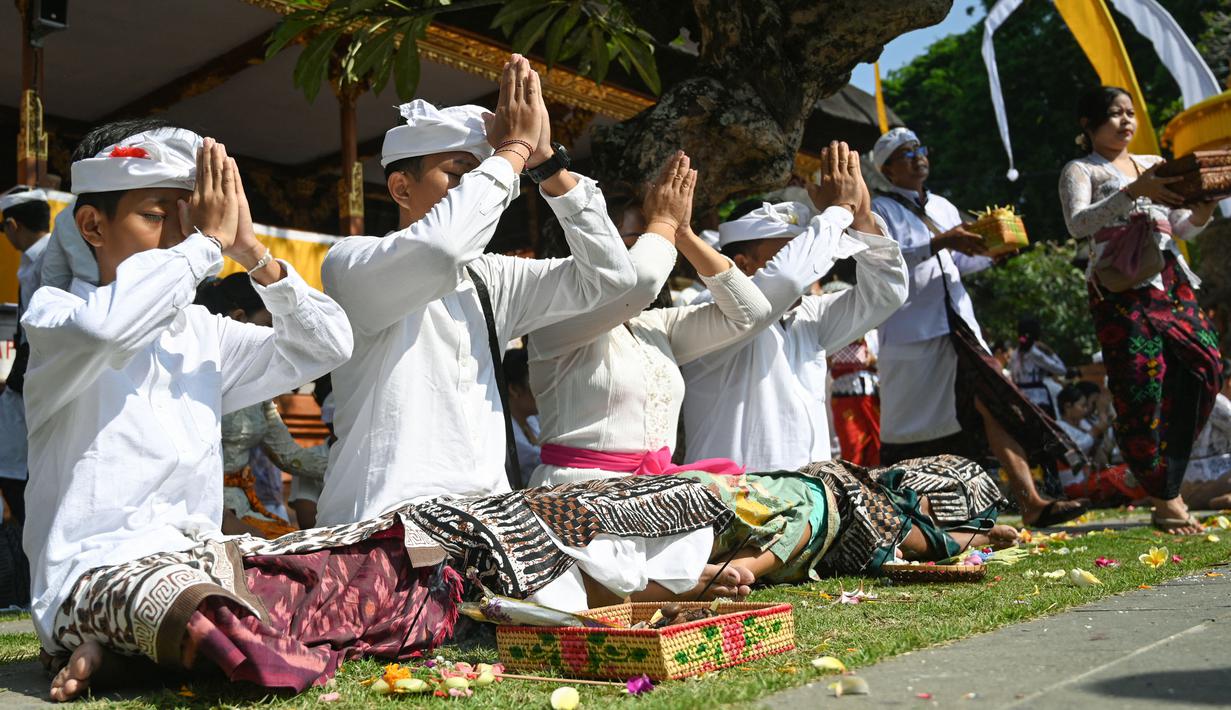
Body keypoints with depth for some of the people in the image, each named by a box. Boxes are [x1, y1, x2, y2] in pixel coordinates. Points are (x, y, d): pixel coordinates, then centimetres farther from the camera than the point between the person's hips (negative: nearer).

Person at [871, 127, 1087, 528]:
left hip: (957, 325, 5)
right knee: (907, 422, 3)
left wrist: (992, 250, 6)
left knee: (993, 404, -8)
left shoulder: (943, 207, 19)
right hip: (911, 332, -5)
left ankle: (1030, 503, -13)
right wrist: (940, 242, -25)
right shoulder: (881, 209, -1)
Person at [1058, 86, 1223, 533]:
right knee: (1140, 388, -10)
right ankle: (1164, 500, -2)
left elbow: (1184, 229, 20)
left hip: (1172, 283, 5)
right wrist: (1134, 191, -23)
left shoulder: (1154, 164, 22)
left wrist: (1204, 208, -2)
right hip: (1122, 291, -5)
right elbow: (1078, 223, -13)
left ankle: (1167, 488, 5)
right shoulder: (1081, 170, 6)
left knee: (1205, 364, -9)